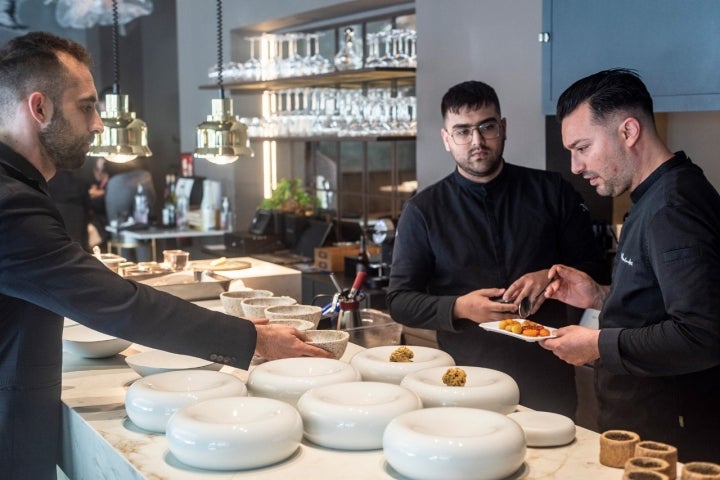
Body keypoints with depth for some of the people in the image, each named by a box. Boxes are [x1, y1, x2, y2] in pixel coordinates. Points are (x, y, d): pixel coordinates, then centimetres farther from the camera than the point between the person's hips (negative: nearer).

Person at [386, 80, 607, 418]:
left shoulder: (551, 191, 3)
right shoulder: (422, 211, 1)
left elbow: (593, 268, 7)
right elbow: (399, 301, 0)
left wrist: (552, 277, -14)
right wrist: (459, 308, -16)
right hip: (466, 382, -1)